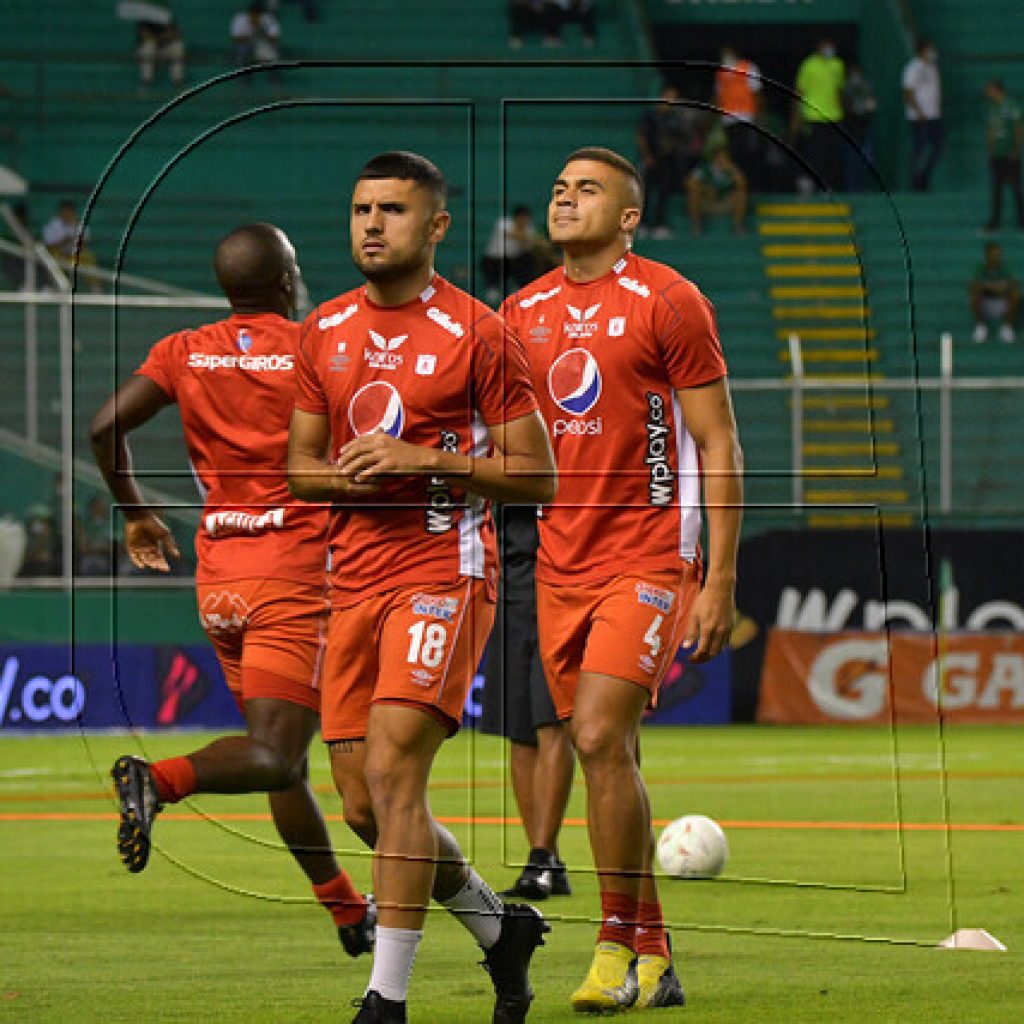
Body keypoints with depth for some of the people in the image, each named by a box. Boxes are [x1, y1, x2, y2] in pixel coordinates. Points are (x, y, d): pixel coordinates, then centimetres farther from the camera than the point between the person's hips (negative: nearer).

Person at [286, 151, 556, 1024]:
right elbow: (300, 466, 19)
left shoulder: (477, 334, -5)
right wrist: (347, 476, -5)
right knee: (363, 792, 6)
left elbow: (537, 476, -4)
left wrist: (425, 460, -16)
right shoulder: (324, 332, 12)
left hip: (445, 568, -7)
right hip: (356, 578, 7)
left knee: (392, 766, -19)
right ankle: (499, 926, 29)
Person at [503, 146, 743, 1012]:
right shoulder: (522, 314, 11)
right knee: (608, 756, 6)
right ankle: (652, 961, 13)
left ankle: (619, 947, -8)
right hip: (561, 566, 6)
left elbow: (718, 445, -5)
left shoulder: (668, 303, -5)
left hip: (649, 559, -6)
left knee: (602, 739, -17)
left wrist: (721, 579, -10)